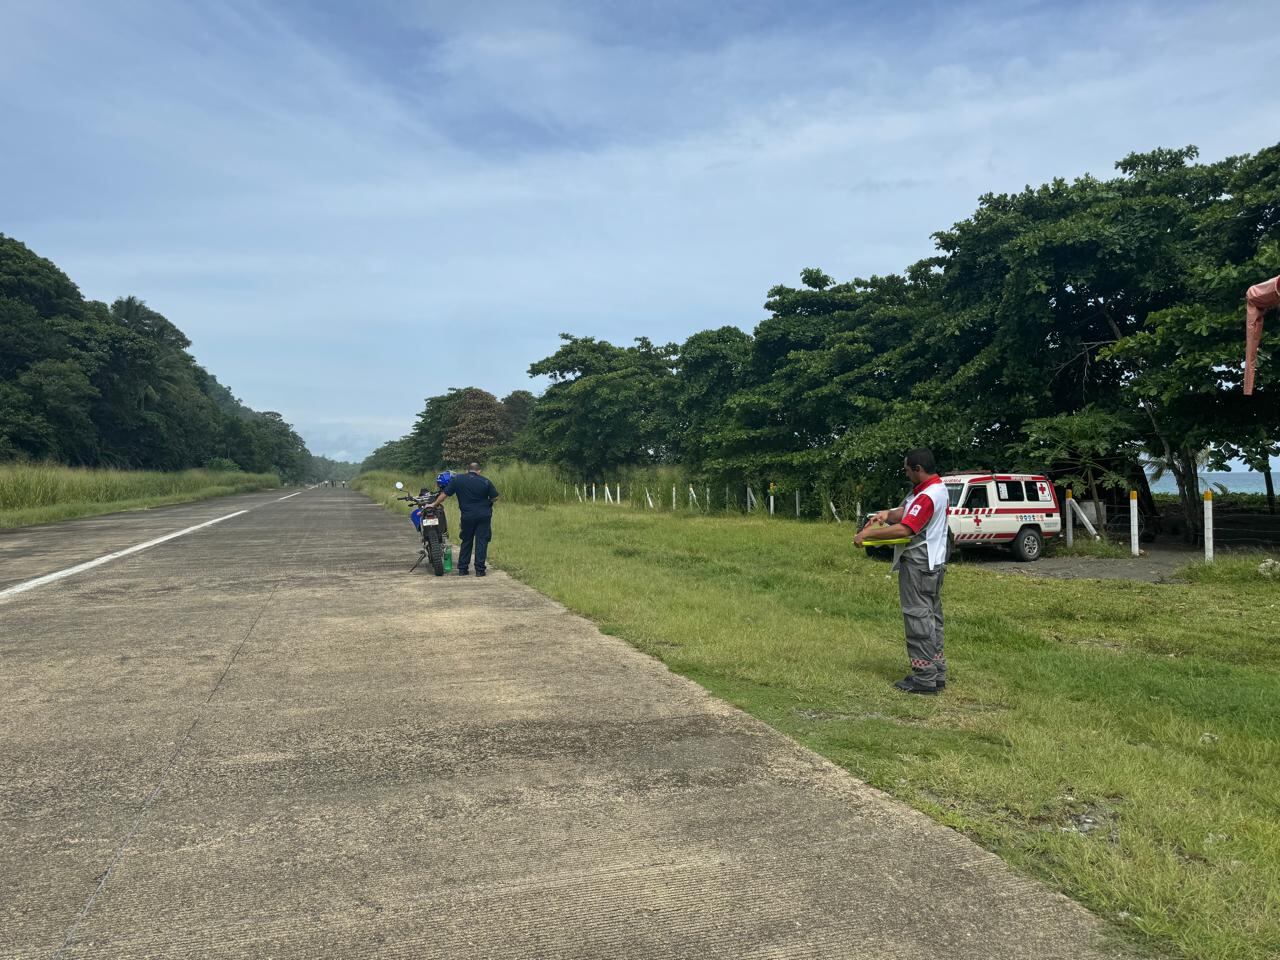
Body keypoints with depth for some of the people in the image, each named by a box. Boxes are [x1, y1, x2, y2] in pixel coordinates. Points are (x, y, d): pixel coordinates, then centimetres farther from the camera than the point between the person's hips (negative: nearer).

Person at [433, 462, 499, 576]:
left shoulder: (457, 479, 0)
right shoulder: (486, 481, -3)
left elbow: (444, 494, 1)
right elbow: (495, 497, -1)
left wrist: (435, 504, 12)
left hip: (467, 516, 1)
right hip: (484, 516, -1)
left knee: (466, 541, 15)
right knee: (481, 541, 3)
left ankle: (462, 569, 14)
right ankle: (479, 569, 0)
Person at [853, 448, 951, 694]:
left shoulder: (927, 496, -22)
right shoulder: (936, 487, 12)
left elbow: (904, 530, -28)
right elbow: (904, 511, 12)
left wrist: (867, 535, -21)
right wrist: (887, 514, -9)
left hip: (918, 564, -11)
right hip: (933, 562, 11)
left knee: (918, 617, -5)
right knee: (932, 616, 14)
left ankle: (924, 678, -1)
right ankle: (937, 674, 22)